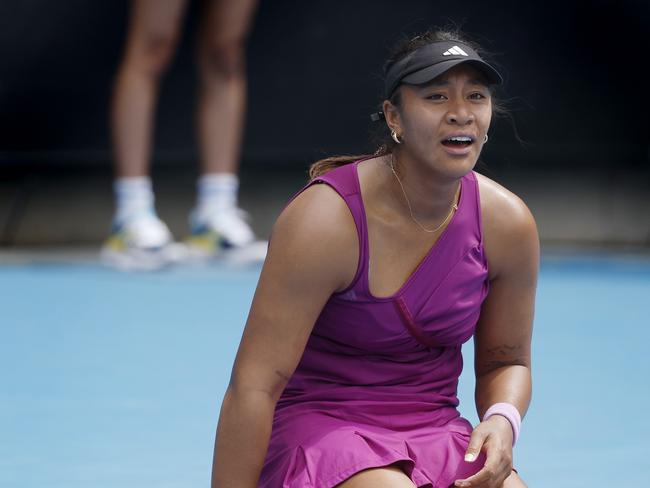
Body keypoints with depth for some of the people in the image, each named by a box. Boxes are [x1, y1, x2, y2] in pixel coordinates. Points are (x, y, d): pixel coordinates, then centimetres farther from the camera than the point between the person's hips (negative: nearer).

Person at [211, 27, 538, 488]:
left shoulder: (507, 223, -3)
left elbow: (505, 359, 13)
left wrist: (502, 420, -9)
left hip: (436, 433, 5)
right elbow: (255, 384, -19)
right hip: (317, 427, -4)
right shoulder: (323, 221, -18)